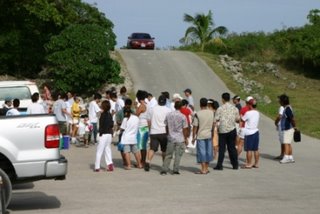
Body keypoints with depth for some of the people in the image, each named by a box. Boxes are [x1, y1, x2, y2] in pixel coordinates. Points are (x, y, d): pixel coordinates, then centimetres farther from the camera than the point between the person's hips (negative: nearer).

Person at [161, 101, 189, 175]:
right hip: (180, 139, -3)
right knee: (178, 155, 5)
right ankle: (175, 170, 4)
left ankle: (164, 170, 6)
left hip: (171, 138, 3)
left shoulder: (168, 115, 0)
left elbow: (166, 126, 9)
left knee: (168, 155, 9)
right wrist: (186, 139, 4)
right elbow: (185, 129, -6)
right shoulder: (183, 117, -9)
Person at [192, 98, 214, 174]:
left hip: (201, 136, -4)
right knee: (208, 151, 12)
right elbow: (213, 124, 9)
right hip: (209, 135, 4)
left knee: (202, 152, 0)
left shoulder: (197, 114, -12)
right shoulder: (211, 113, 1)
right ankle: (206, 168, 20)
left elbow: (195, 126, -10)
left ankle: (203, 169, 0)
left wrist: (193, 137, -2)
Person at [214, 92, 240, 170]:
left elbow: (216, 120, -9)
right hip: (232, 130, 2)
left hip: (222, 130, -2)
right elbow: (238, 119, 6)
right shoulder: (234, 108, 1)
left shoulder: (220, 109, -8)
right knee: (232, 148, 11)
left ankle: (219, 165, 2)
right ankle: (235, 165, 13)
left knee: (221, 148, 3)